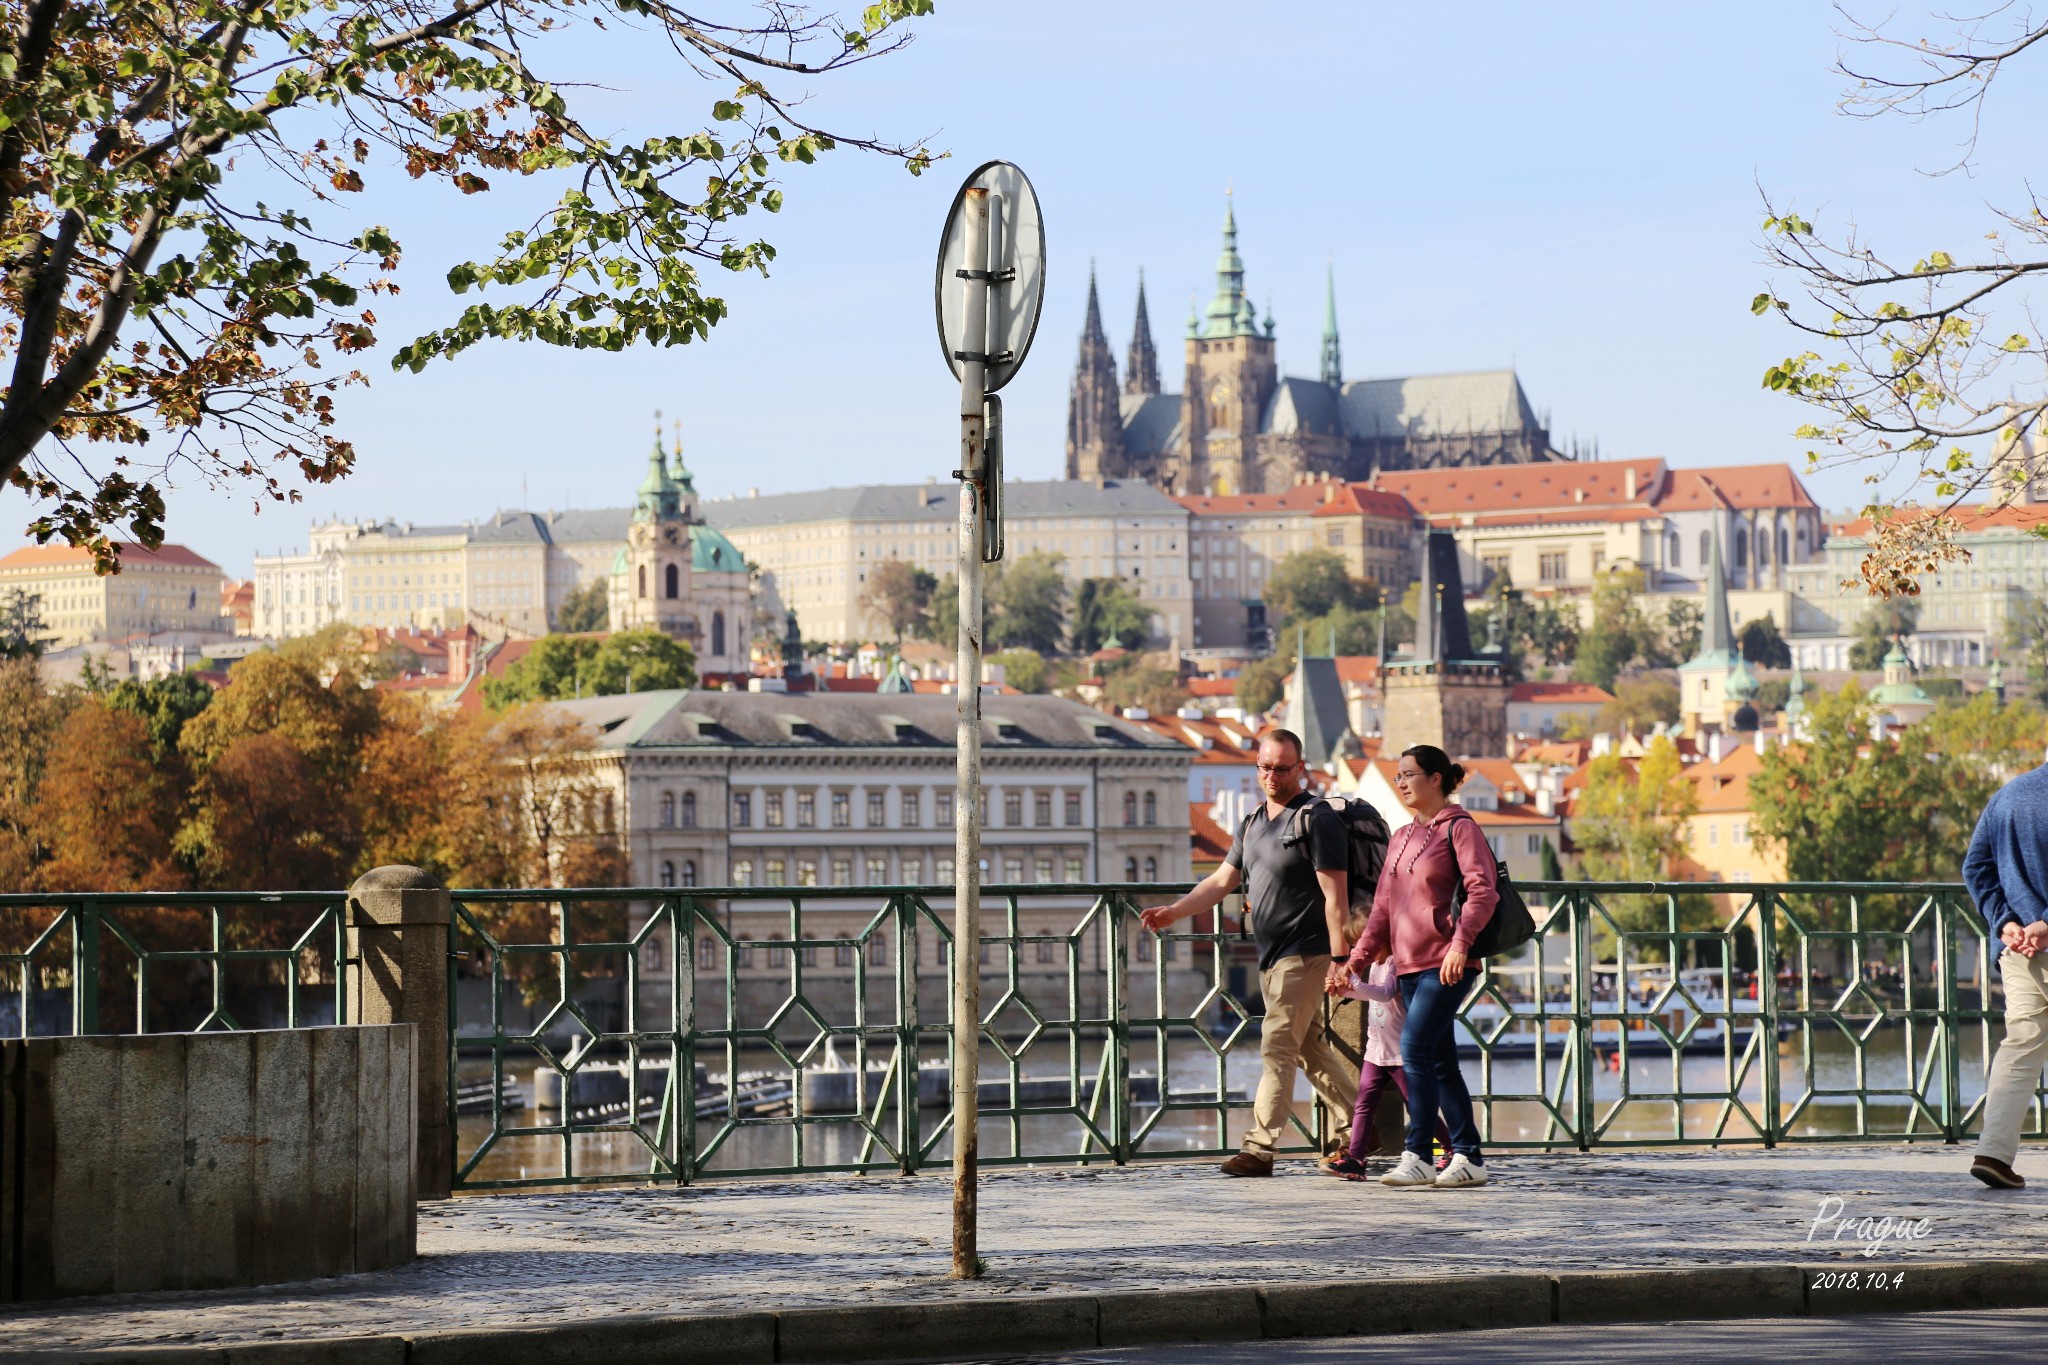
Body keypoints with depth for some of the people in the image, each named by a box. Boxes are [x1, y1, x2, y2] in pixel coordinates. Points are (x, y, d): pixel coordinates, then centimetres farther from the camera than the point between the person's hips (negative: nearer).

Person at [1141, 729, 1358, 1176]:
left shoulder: (1316, 819, -10)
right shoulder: (1253, 823, 15)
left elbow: (1335, 894, -15)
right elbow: (1222, 881, 17)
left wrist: (1338, 958, -20)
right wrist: (1174, 911, 3)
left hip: (1304, 953, -9)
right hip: (1272, 955, 9)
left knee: (1277, 1049, -11)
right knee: (1310, 1047, 14)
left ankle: (1259, 1148, -12)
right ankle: (1355, 1129, 24)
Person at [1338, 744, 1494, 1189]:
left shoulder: (1459, 827, -5)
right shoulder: (1402, 838, 18)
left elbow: (1482, 891, -16)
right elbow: (1383, 908, 19)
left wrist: (1460, 942, -28)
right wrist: (1356, 960, 11)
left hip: (1447, 963, -8)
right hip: (1409, 964, 8)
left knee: (1415, 1049, -16)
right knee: (1440, 1061, 7)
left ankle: (1417, 1157, -15)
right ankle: (1468, 1157, 11)